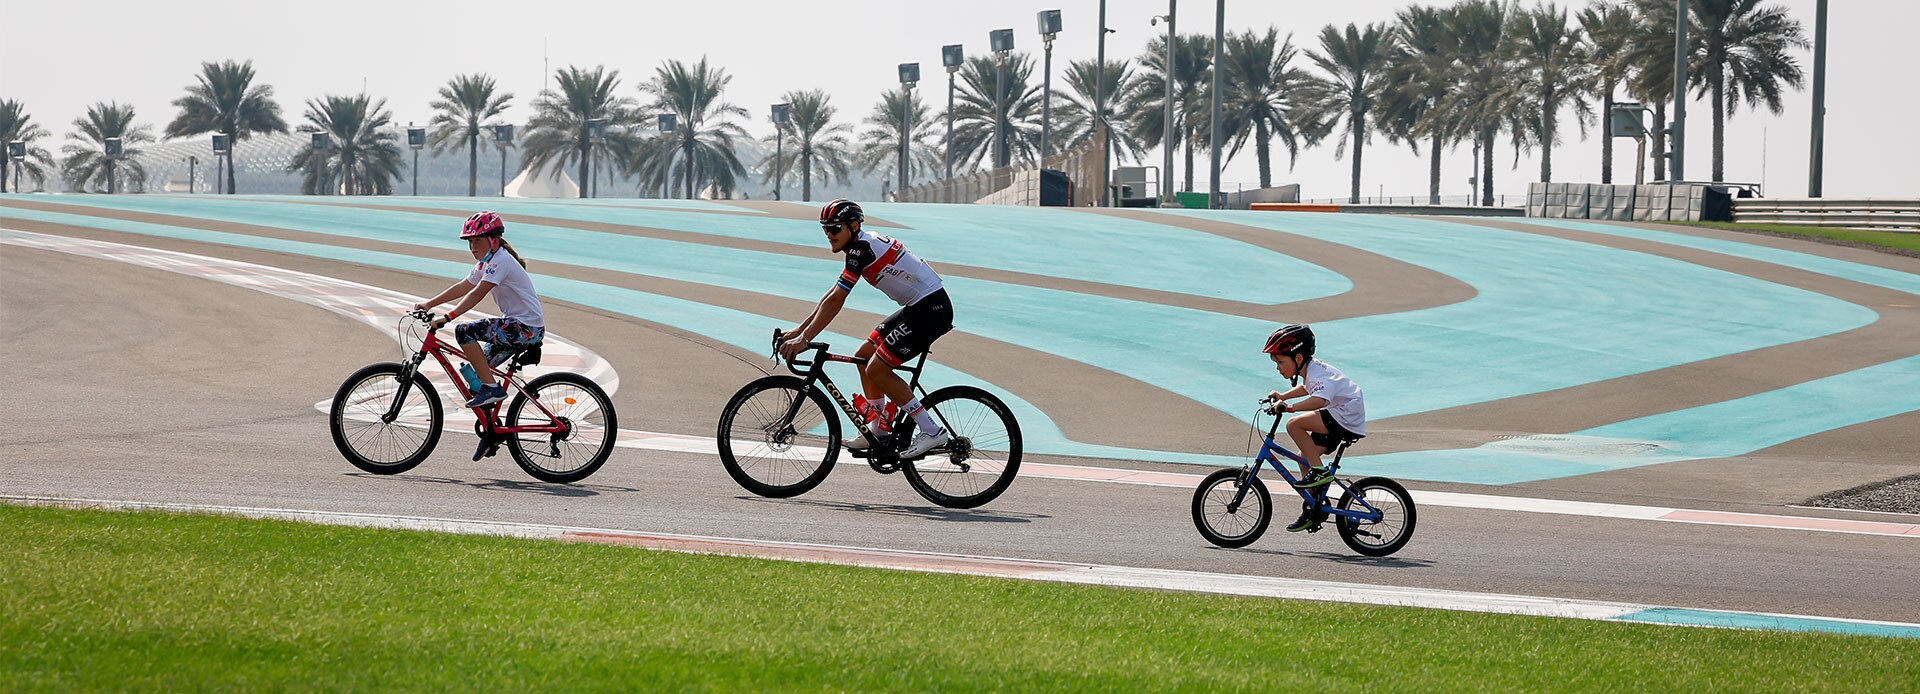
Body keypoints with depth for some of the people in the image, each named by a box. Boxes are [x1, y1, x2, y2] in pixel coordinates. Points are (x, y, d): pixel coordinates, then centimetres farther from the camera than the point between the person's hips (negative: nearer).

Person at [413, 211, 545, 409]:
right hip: (516, 325, 10)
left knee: (465, 331, -19)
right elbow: (462, 288, 17)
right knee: (475, 375, 13)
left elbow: (477, 294, -25)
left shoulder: (500, 261, -17)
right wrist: (429, 304, 10)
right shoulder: (486, 263, 14)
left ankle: (491, 388, -17)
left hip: (527, 329, -10)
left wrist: (447, 317, -29)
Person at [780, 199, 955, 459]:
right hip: (919, 307, 10)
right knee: (864, 355, 14)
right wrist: (799, 330, 15)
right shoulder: (863, 243, 13)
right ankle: (880, 429, 23)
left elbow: (834, 302, -20)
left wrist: (803, 339, -18)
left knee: (876, 369, -11)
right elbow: (831, 296, 17)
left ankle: (932, 432, -8)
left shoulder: (860, 249, -17)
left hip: (931, 310, -10)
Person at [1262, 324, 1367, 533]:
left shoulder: (1317, 375, -21)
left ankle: (1319, 472, -15)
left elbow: (1319, 400, -42)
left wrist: (1289, 407, -46)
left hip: (1347, 417, -11)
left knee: (1294, 425, -22)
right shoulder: (1310, 370, 10)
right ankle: (1313, 510, 17)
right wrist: (1282, 396, 26)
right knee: (1305, 457, 10)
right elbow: (1306, 388, 35)